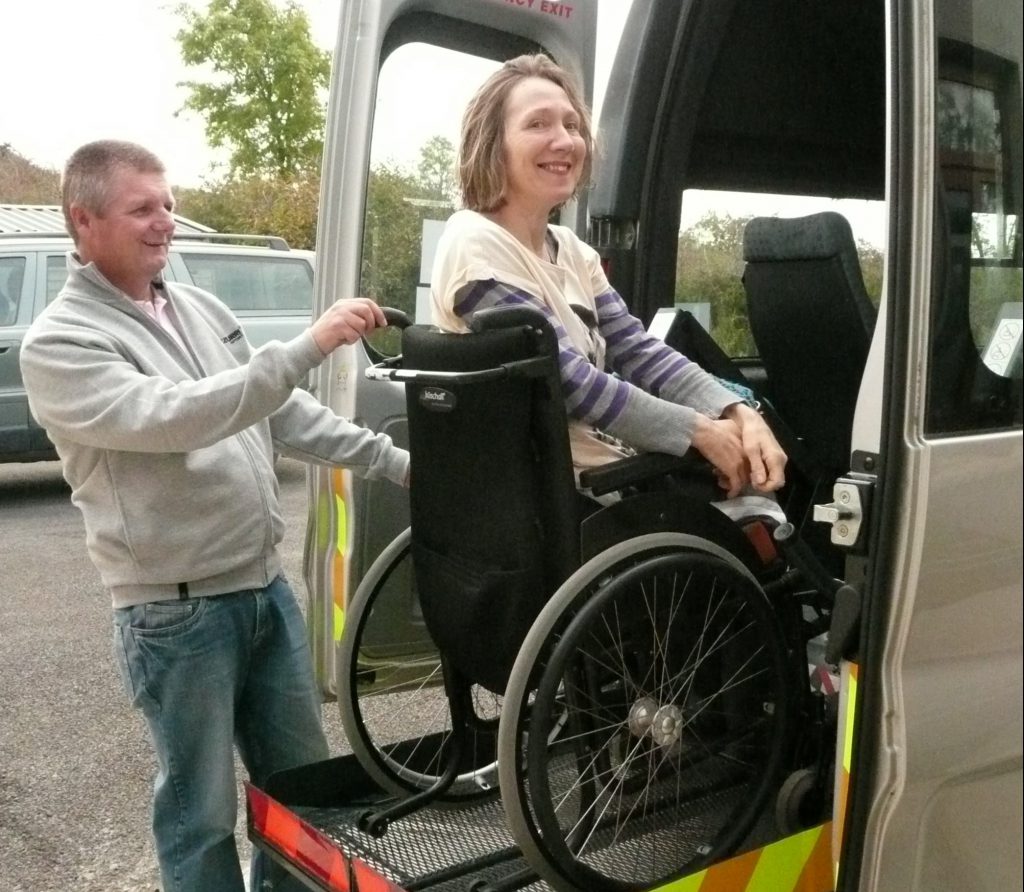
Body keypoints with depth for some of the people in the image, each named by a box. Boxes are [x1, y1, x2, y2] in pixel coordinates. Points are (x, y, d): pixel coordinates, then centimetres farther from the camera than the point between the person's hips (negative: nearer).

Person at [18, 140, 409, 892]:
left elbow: (281, 411, 15)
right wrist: (308, 347, -32)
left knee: (303, 779, 19)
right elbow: (172, 418, -27)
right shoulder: (59, 343, -12)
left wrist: (394, 461, 10)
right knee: (202, 808, 7)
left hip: (267, 586, 7)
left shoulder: (201, 308, 10)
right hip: (178, 612, -7)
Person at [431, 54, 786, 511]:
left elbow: (640, 352, 2)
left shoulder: (572, 250, 11)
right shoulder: (475, 245, -14)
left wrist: (738, 413, -13)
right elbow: (567, 379, -20)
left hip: (612, 465, 7)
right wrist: (701, 432, -17)